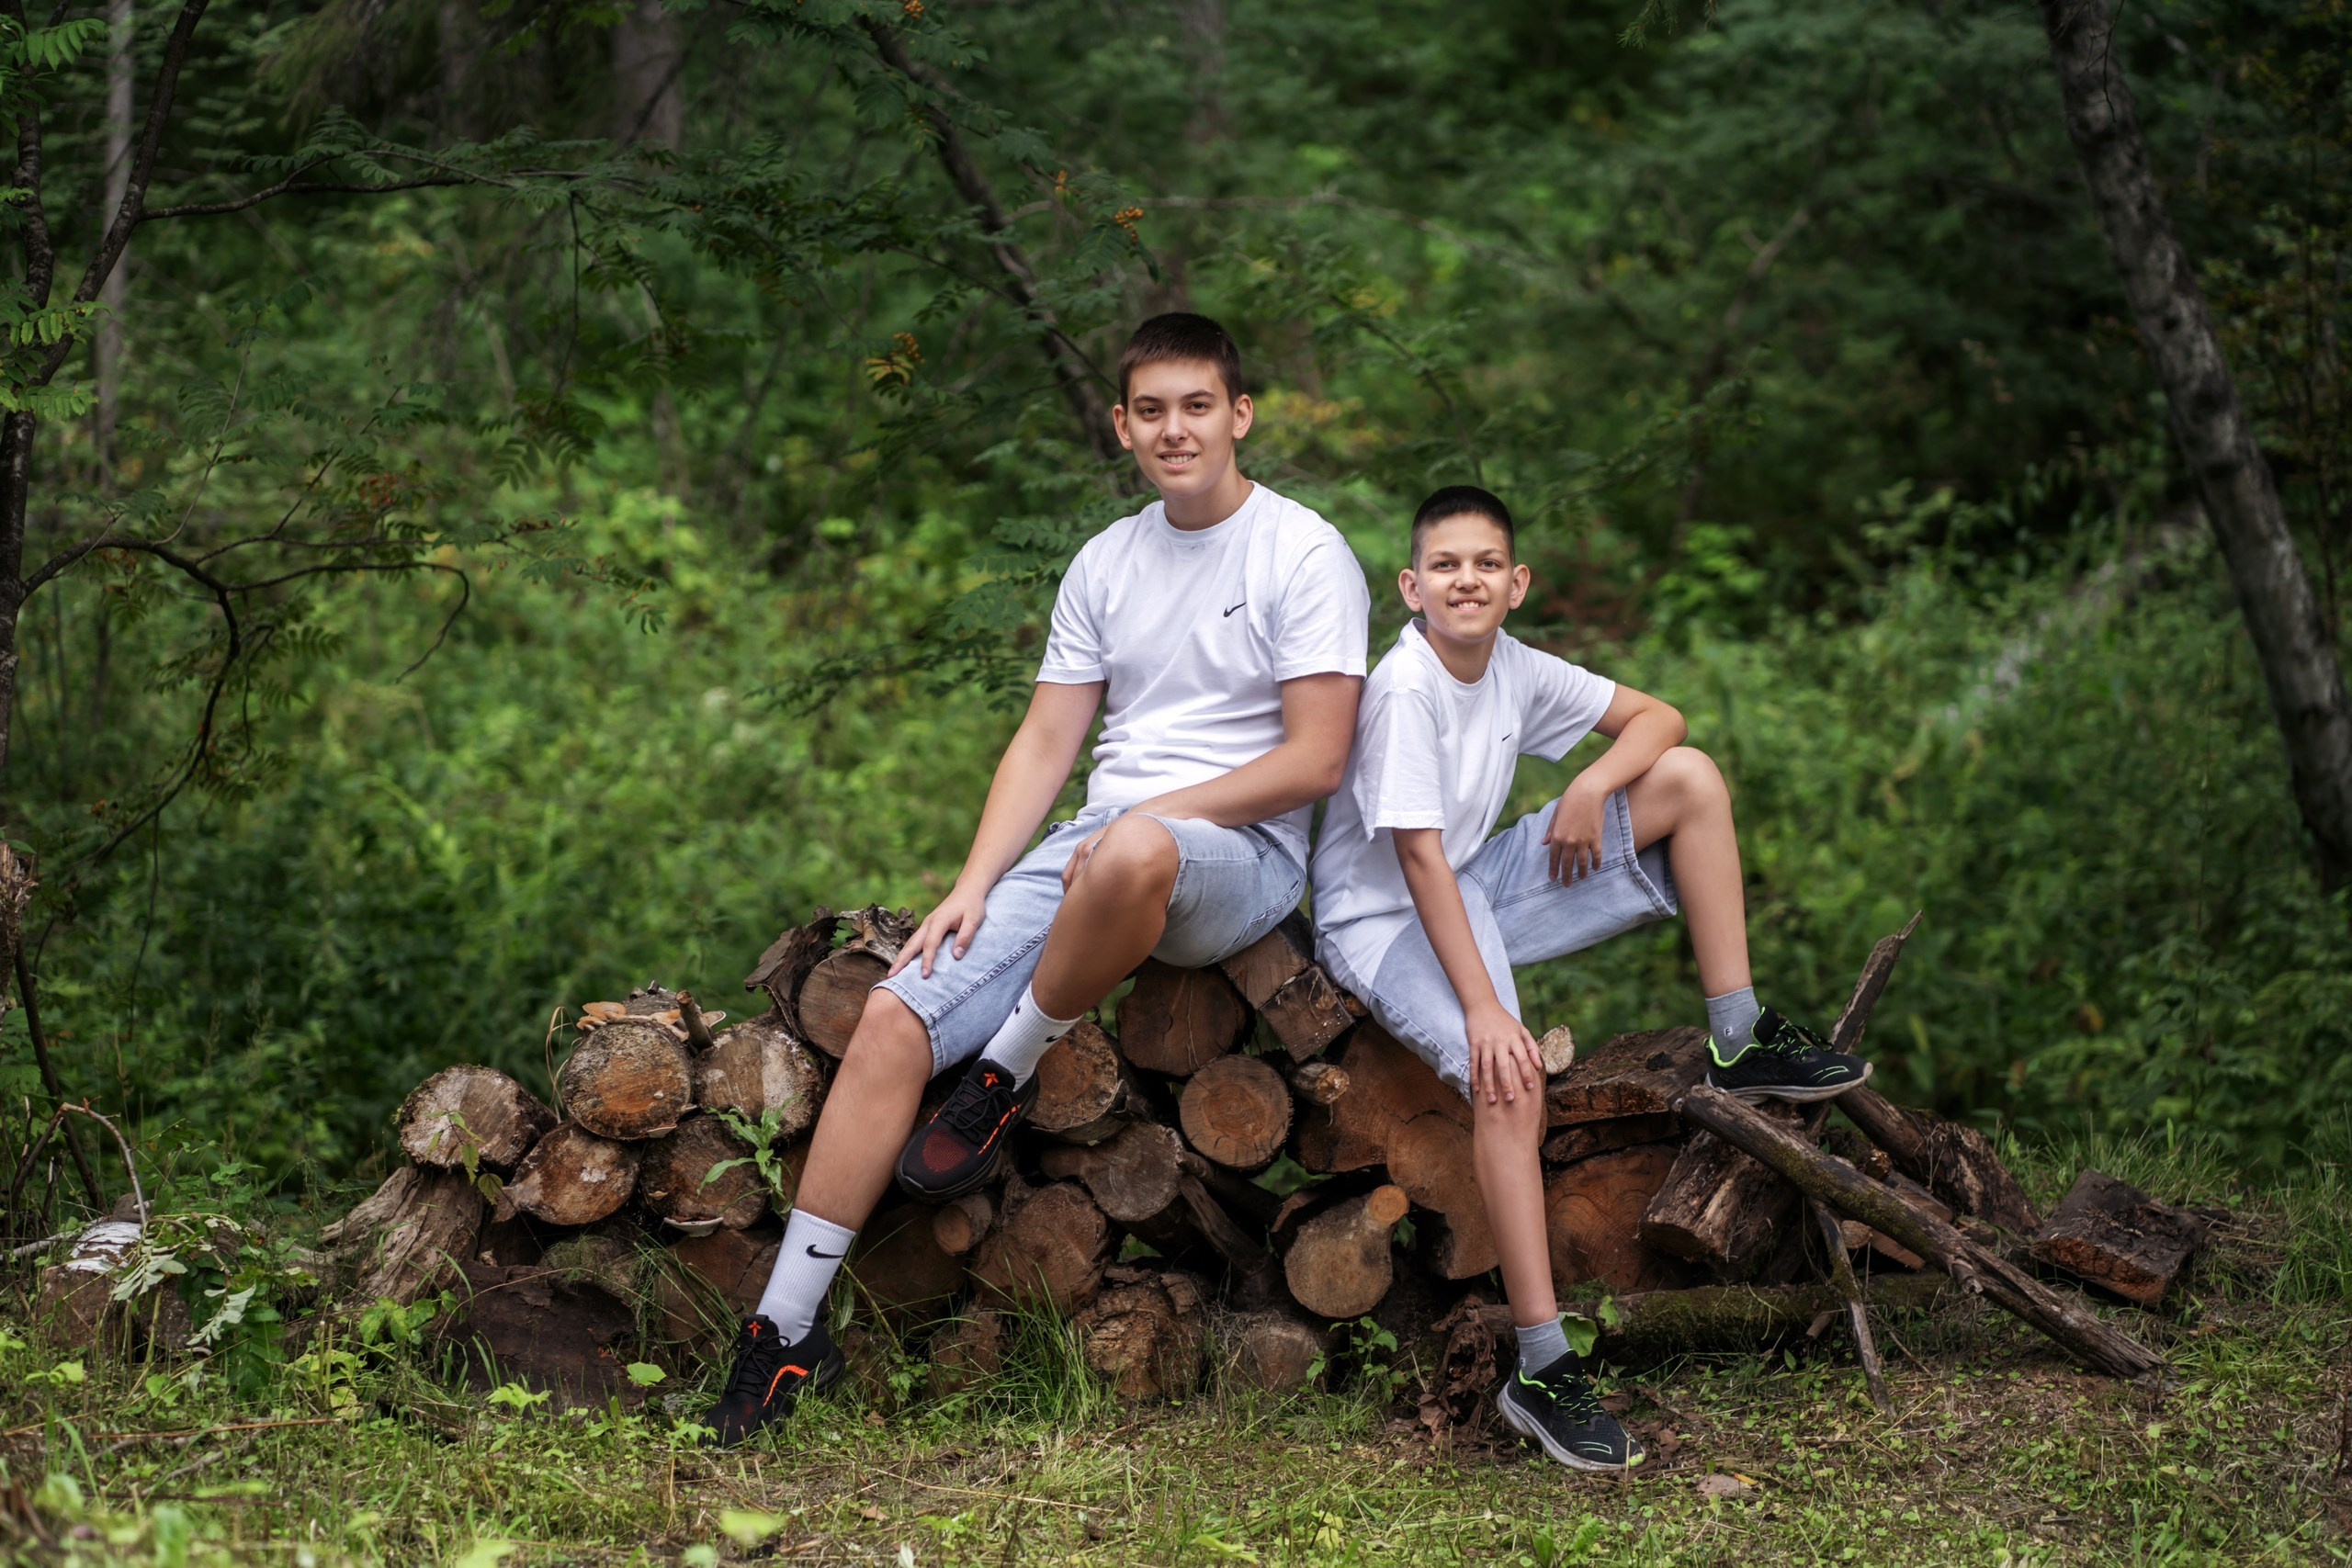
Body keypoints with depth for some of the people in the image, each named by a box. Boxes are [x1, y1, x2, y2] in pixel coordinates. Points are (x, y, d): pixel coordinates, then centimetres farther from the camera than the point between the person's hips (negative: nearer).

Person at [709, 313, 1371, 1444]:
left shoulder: (1306, 556, -3)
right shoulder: (1107, 564, 16)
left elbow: (1315, 760, -9)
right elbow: (1044, 743, 14)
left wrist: (1150, 814, -13)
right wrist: (973, 886, 0)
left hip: (1239, 854, -6)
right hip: (1099, 844, 6)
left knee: (1136, 855, -44)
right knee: (895, 1017, -14)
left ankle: (1006, 1080, -16)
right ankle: (785, 1333, -9)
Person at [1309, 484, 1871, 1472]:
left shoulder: (1515, 670, 0)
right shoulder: (1405, 687, -21)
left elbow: (1655, 717, 8)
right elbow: (1419, 858, -26)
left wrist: (1593, 786, -13)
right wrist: (1482, 1007, -31)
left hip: (1477, 883, 8)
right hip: (1380, 917, -8)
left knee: (1689, 777, -2)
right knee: (1509, 1074, -35)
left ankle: (1740, 1044, 0)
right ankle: (1542, 1370, -32)